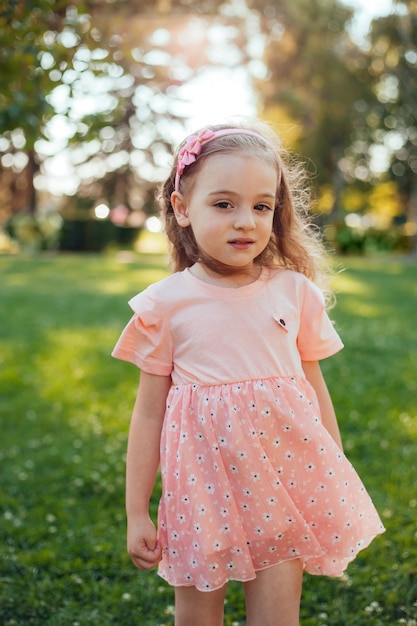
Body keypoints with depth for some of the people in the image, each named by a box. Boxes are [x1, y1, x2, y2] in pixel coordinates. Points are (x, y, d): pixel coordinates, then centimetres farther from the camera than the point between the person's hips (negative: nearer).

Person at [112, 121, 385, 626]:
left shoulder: (297, 292, 0)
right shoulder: (165, 305, -5)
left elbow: (315, 390, 9)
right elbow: (149, 413, 0)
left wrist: (338, 487, 13)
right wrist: (136, 512, 3)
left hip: (288, 472, 1)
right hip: (204, 483, -1)